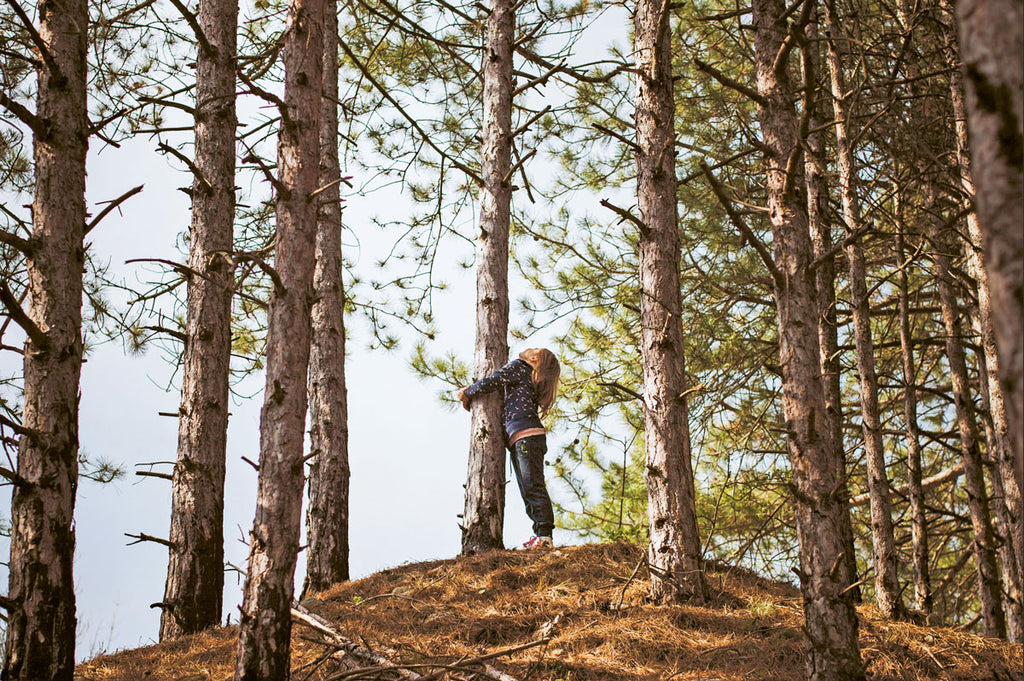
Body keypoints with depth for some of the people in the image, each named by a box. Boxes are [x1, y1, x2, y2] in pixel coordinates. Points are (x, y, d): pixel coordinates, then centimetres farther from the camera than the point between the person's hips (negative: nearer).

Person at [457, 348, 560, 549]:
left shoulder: (519, 367, 4)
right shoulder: (534, 380, 29)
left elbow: (492, 382, -6)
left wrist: (468, 394, 11)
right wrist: (470, 392, 27)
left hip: (526, 435, -9)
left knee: (533, 486, -16)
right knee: (528, 491, 2)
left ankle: (545, 535, -23)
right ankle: (542, 536, -6)